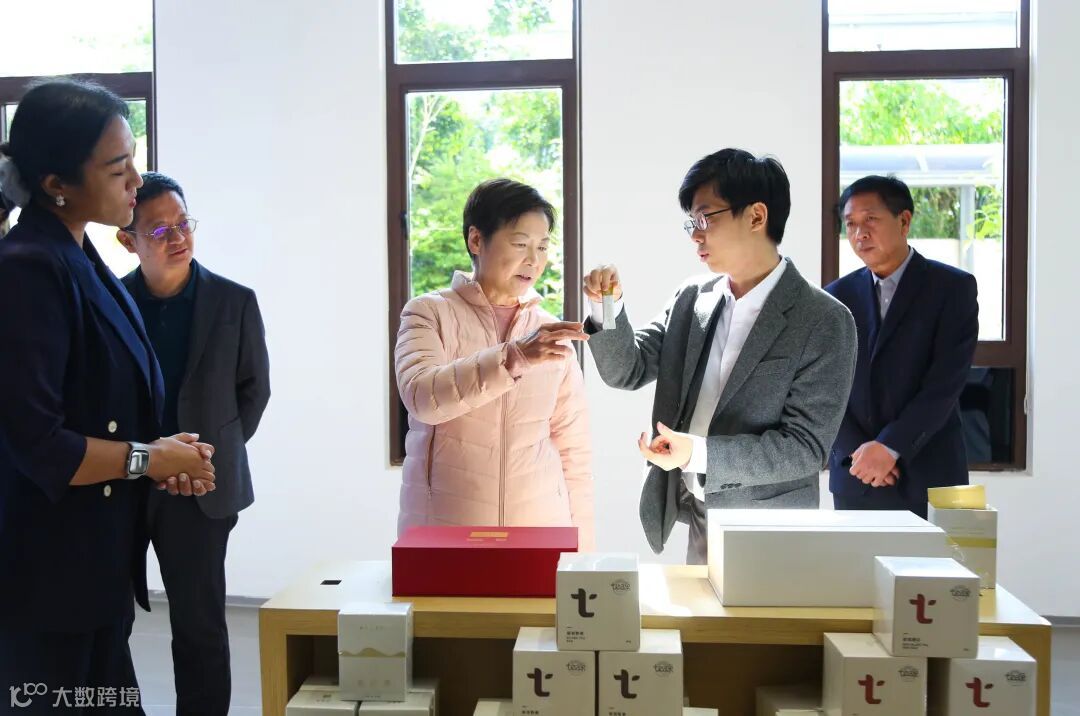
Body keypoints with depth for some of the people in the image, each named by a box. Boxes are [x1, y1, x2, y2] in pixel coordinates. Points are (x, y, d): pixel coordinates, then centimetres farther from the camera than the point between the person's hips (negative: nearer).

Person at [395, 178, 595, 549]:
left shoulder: (553, 334, 7)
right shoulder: (429, 313, -1)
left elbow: (574, 452, 8)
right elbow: (422, 396, -20)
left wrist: (580, 548, 5)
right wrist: (514, 356, -31)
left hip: (540, 528, 2)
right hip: (443, 531, -2)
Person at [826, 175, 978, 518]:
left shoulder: (954, 287, -1)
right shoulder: (837, 296, 8)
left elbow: (946, 383, -9)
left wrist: (889, 447, -16)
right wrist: (855, 452, -9)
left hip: (928, 479, -2)